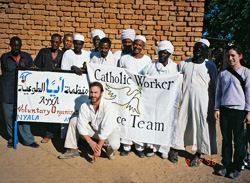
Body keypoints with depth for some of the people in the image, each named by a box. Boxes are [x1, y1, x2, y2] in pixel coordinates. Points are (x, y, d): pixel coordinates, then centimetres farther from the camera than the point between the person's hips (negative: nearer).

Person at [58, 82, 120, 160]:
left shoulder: (108, 106, -28)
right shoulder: (84, 106, -15)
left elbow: (106, 129, -32)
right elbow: (81, 125, -17)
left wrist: (99, 147, -34)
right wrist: (90, 142, -29)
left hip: (110, 130, -4)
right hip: (94, 129, 4)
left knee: (114, 145, -36)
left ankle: (109, 148, 4)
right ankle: (72, 150, 1)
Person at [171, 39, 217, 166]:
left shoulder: (210, 66, 3)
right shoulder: (184, 64, 10)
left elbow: (213, 86, 4)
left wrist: (214, 106, 1)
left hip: (202, 102, -1)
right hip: (185, 100, 2)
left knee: (202, 127, 2)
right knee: (180, 123, 6)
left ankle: (198, 155, 19)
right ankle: (174, 149, 24)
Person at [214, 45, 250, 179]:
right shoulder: (222, 74, 10)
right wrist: (217, 109, 8)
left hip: (239, 111, -3)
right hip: (224, 111, 3)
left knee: (239, 141, 5)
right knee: (226, 140, 11)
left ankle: (237, 167, 20)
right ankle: (226, 165, 24)